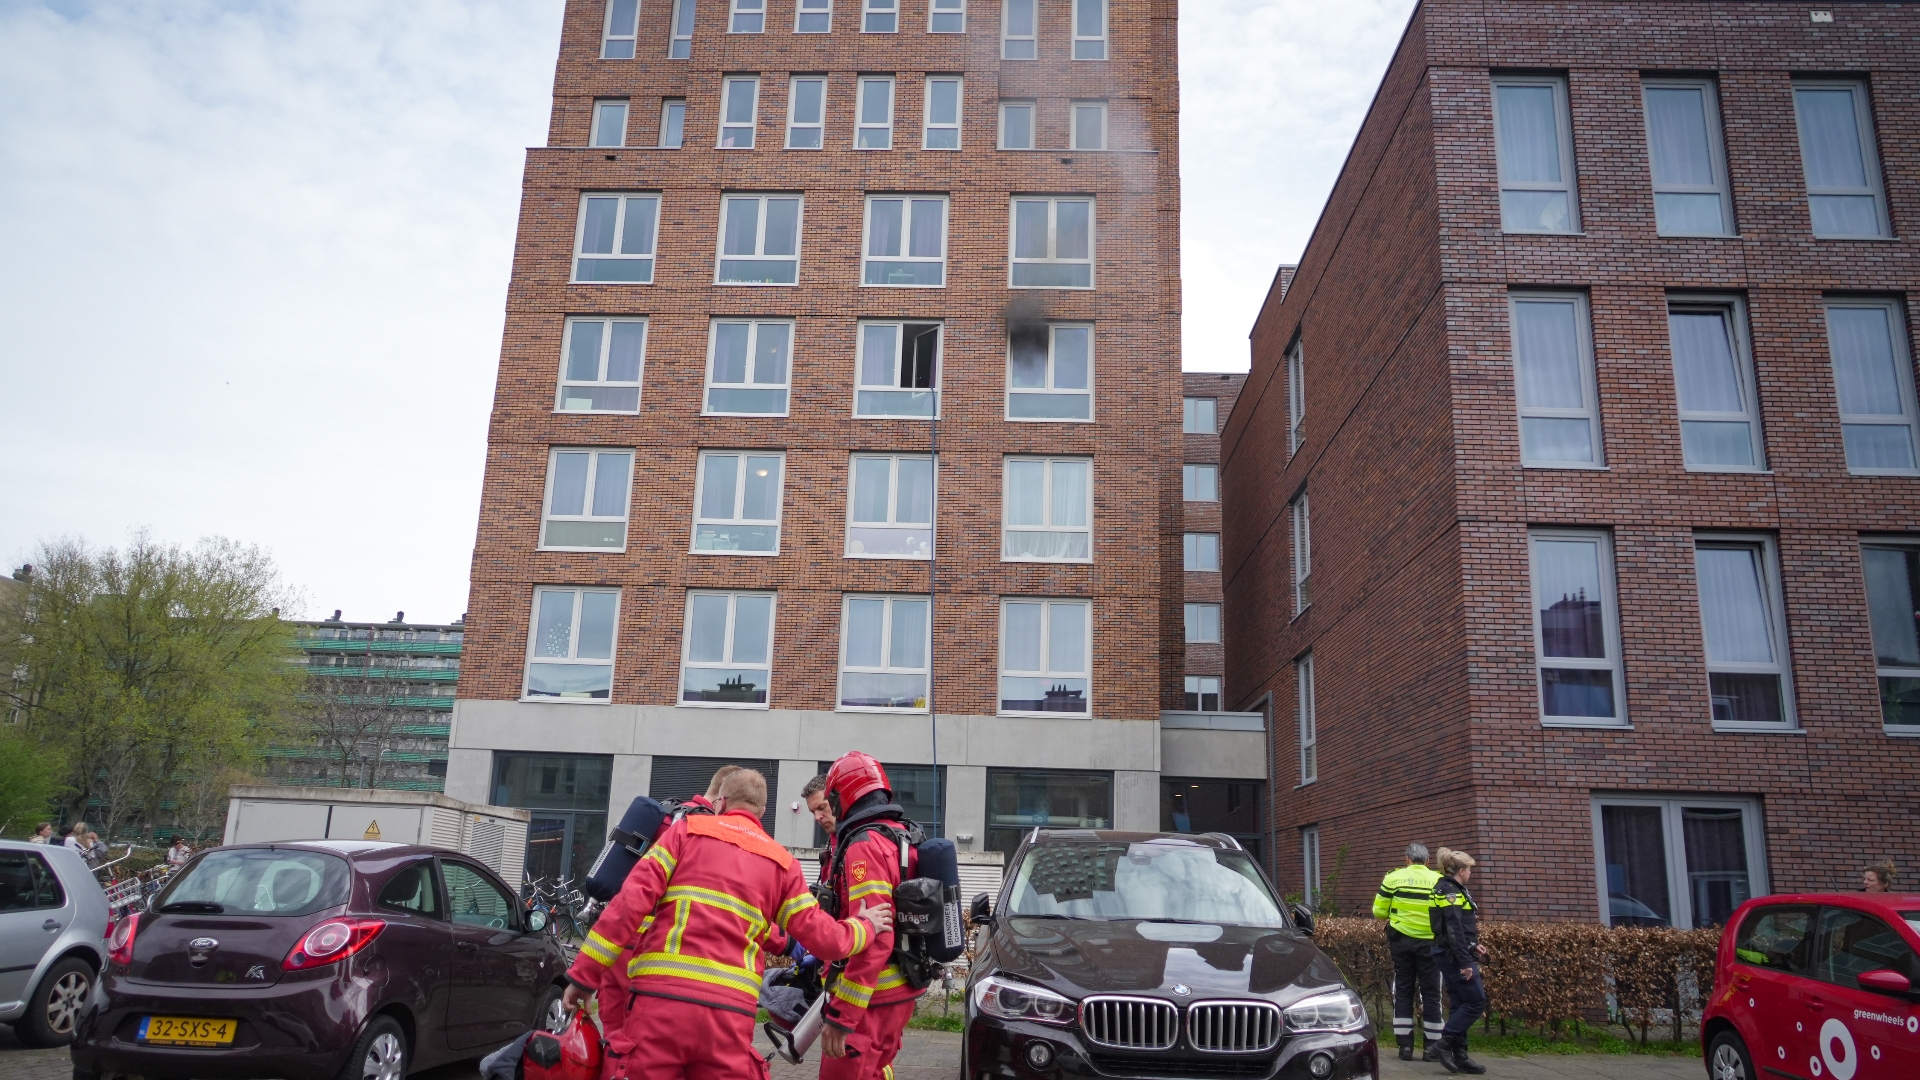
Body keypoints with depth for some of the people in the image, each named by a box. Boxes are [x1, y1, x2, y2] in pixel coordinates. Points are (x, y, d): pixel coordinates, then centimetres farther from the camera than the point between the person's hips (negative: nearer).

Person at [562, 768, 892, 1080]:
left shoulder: (688, 829, 9)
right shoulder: (781, 863, 15)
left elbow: (633, 899, -2)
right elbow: (821, 937, 13)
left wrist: (584, 972, 0)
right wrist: (865, 927, 32)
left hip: (664, 996, -2)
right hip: (730, 1011, 2)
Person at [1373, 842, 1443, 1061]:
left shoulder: (1393, 878, -3)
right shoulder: (1439, 880, -5)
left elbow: (1379, 911, -1)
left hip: (1401, 941, 1)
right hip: (1429, 943, -1)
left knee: (1403, 991, 9)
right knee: (1430, 993, 7)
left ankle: (1405, 1045, 9)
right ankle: (1433, 1046, 9)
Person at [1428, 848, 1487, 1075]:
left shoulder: (1453, 889, 17)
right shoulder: (1450, 892, -15)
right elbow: (1454, 930, -21)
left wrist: (1473, 945, 19)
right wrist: (1465, 962, -22)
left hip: (1454, 956, 10)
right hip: (1455, 956, -10)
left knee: (1461, 1004, 10)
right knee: (1476, 1001, -8)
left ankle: (1459, 1056, 12)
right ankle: (1446, 1042, -7)